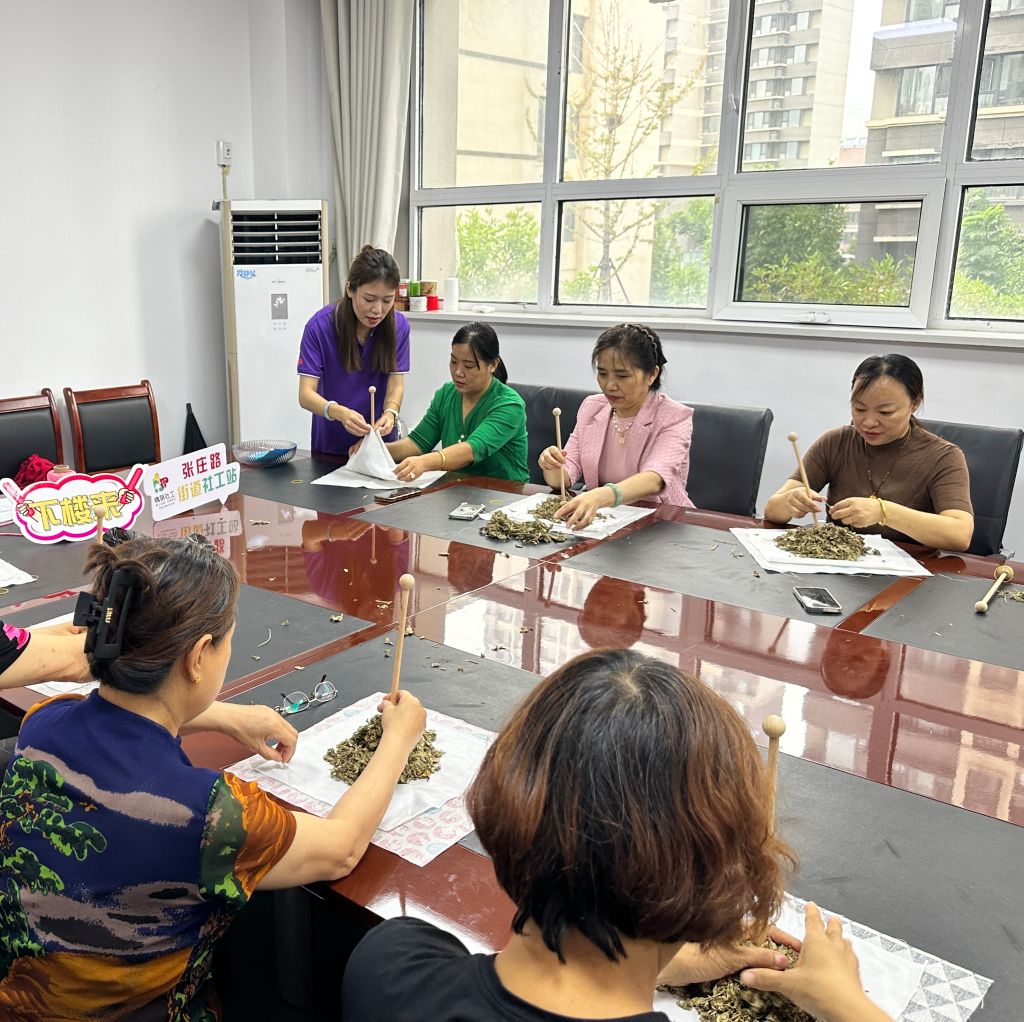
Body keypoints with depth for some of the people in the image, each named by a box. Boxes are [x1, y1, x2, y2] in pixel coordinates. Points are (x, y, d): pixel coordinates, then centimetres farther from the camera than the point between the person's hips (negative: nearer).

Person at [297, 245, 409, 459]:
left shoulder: (399, 326, -10)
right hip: (331, 443, -1)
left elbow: (396, 384, -8)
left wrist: (390, 413, -31)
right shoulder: (320, 326, -18)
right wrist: (340, 413, -40)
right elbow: (306, 394, -20)